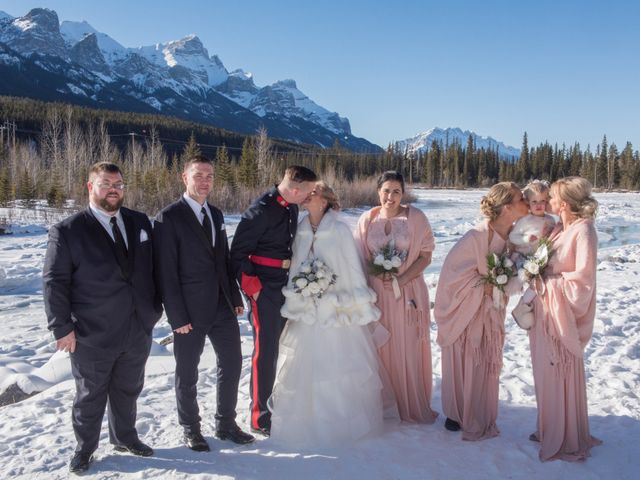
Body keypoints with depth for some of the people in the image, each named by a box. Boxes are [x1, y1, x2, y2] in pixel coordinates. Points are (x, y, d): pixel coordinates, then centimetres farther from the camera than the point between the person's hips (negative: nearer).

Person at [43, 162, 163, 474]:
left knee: (128, 390, 19)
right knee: (90, 396, 13)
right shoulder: (67, 231, -8)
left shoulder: (139, 222, 5)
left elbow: (152, 267, 11)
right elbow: (55, 281, -9)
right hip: (92, 334, -4)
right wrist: (62, 327, -12)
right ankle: (85, 448, 32)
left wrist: (155, 308, 7)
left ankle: (125, 437, 40)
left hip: (138, 329, 4)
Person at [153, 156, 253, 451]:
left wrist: (235, 297, 10)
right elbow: (166, 271, -14)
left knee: (232, 363, 13)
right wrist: (177, 316, -16)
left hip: (222, 306, 6)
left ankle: (226, 423, 30)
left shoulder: (216, 214, 10)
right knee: (188, 373, 10)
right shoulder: (169, 217, -11)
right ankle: (190, 429, 29)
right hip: (190, 311, -6)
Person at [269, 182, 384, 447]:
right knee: (306, 365, 8)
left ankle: (344, 419, 22)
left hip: (337, 311, -4)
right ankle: (307, 418, 24)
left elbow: (353, 269, -6)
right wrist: (294, 301, 3)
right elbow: (294, 268, 10)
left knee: (337, 364, 4)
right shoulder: (300, 231, 4)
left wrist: (360, 309, -4)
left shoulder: (340, 230, -8)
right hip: (306, 312, 4)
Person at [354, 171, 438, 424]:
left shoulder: (415, 217, -5)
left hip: (408, 292, -2)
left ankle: (412, 405, 21)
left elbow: (425, 256, -4)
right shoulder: (367, 219, 2)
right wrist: (377, 273, -9)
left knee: (409, 348, 4)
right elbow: (359, 257, 8)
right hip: (376, 292, 2)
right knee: (380, 346, 8)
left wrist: (400, 280, -14)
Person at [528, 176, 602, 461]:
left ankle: (567, 441, 22)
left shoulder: (583, 231, -16)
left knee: (563, 375, 5)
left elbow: (583, 279, -20)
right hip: (545, 311, 8)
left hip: (562, 313, -8)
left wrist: (548, 282, -14)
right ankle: (551, 430, 34)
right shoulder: (558, 228, 8)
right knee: (547, 373, 17)